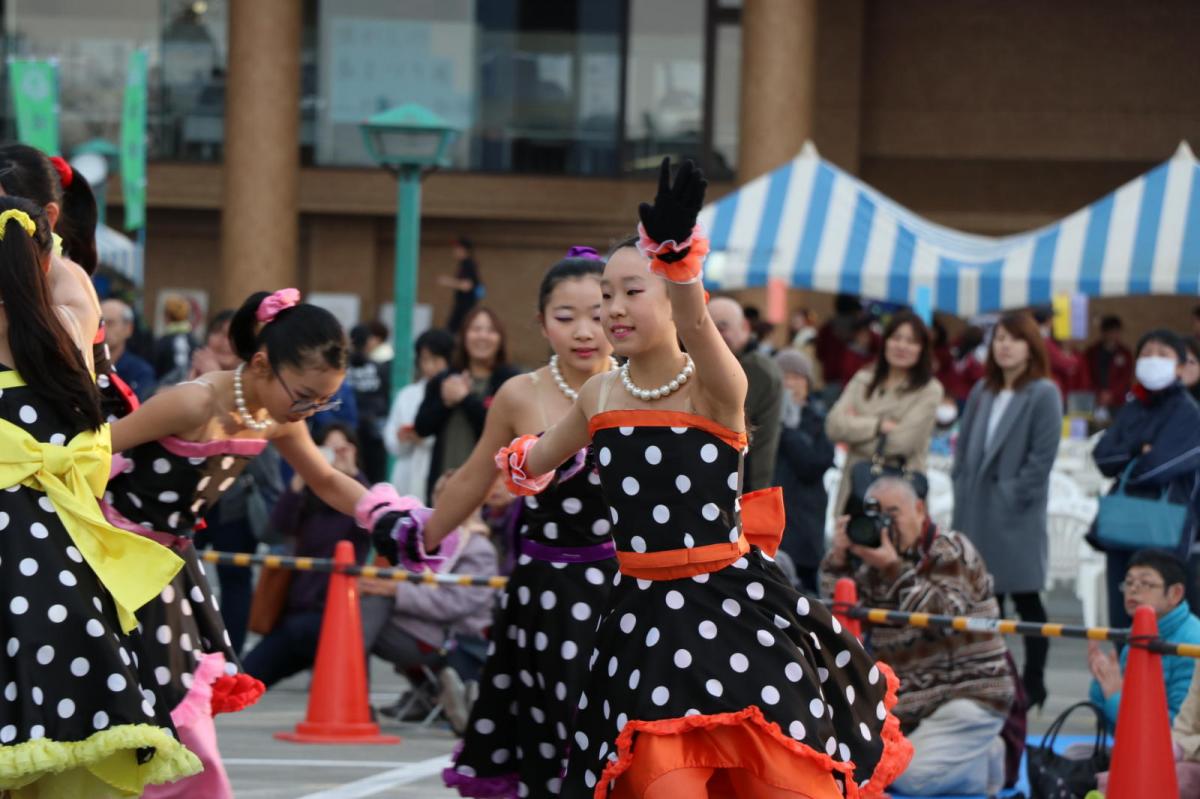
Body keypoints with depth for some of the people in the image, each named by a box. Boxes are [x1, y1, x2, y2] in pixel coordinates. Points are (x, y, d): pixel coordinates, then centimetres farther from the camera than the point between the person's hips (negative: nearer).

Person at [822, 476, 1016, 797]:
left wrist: (893, 568, -24)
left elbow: (944, 617, -21)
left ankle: (986, 763, 6)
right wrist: (837, 558, -9)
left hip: (968, 695, -7)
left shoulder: (951, 550, -5)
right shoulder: (870, 569, 12)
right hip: (908, 703, 7)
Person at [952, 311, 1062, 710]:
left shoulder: (1043, 394, -6)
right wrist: (962, 486, 6)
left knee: (1025, 598, -1)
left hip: (1016, 513, -6)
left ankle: (1033, 684, 5)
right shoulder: (982, 392, 13)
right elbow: (964, 445, 17)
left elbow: (1043, 455, -11)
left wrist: (1016, 495, -13)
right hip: (976, 509, 6)